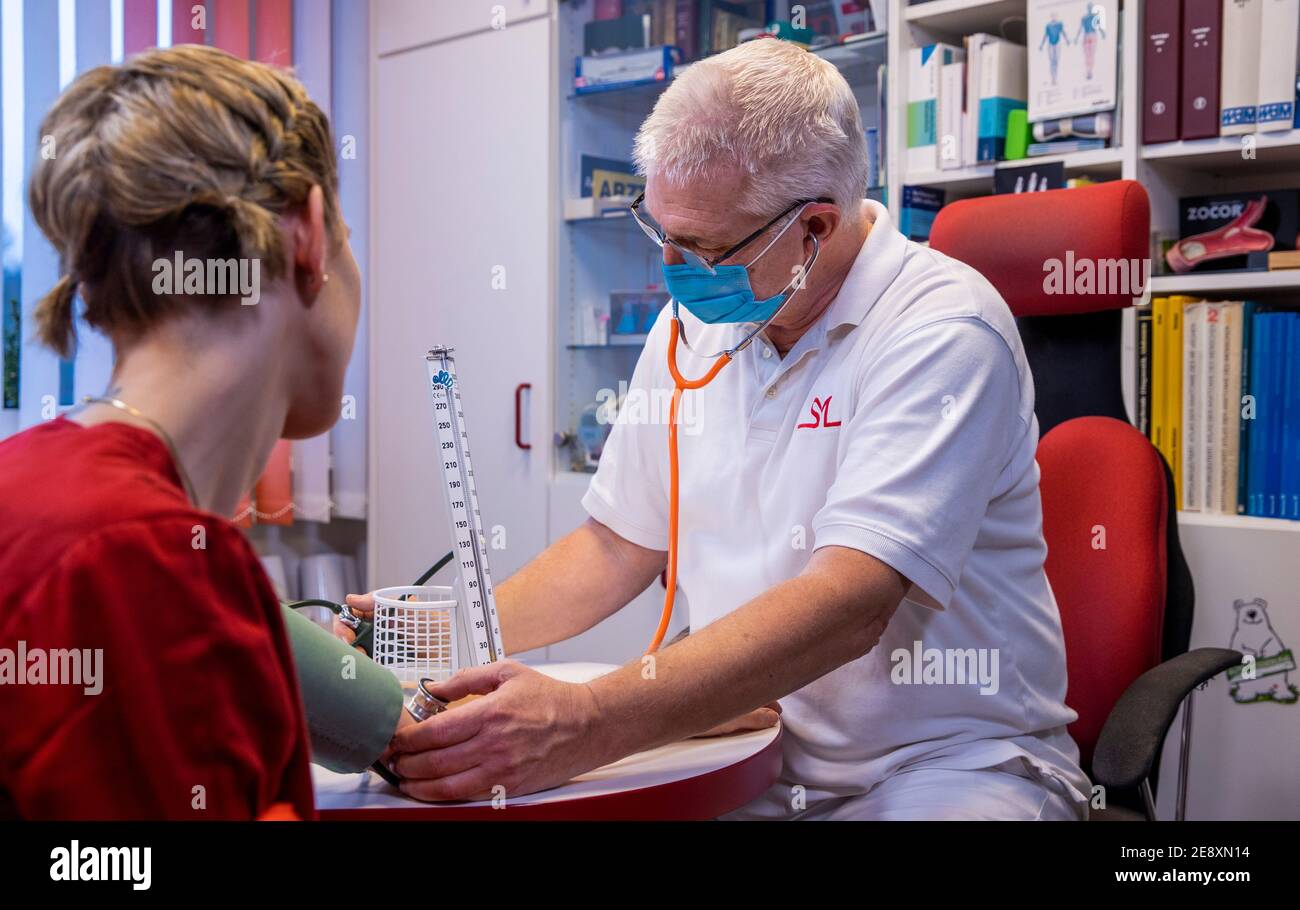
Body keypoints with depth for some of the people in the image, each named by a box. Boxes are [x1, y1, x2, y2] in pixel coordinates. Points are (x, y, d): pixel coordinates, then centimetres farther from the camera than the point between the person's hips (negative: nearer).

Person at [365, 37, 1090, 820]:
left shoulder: (944, 329, -17)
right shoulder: (694, 322, 6)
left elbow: (847, 605, -28)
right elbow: (618, 546, 14)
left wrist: (587, 724, -37)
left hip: (951, 759, -4)